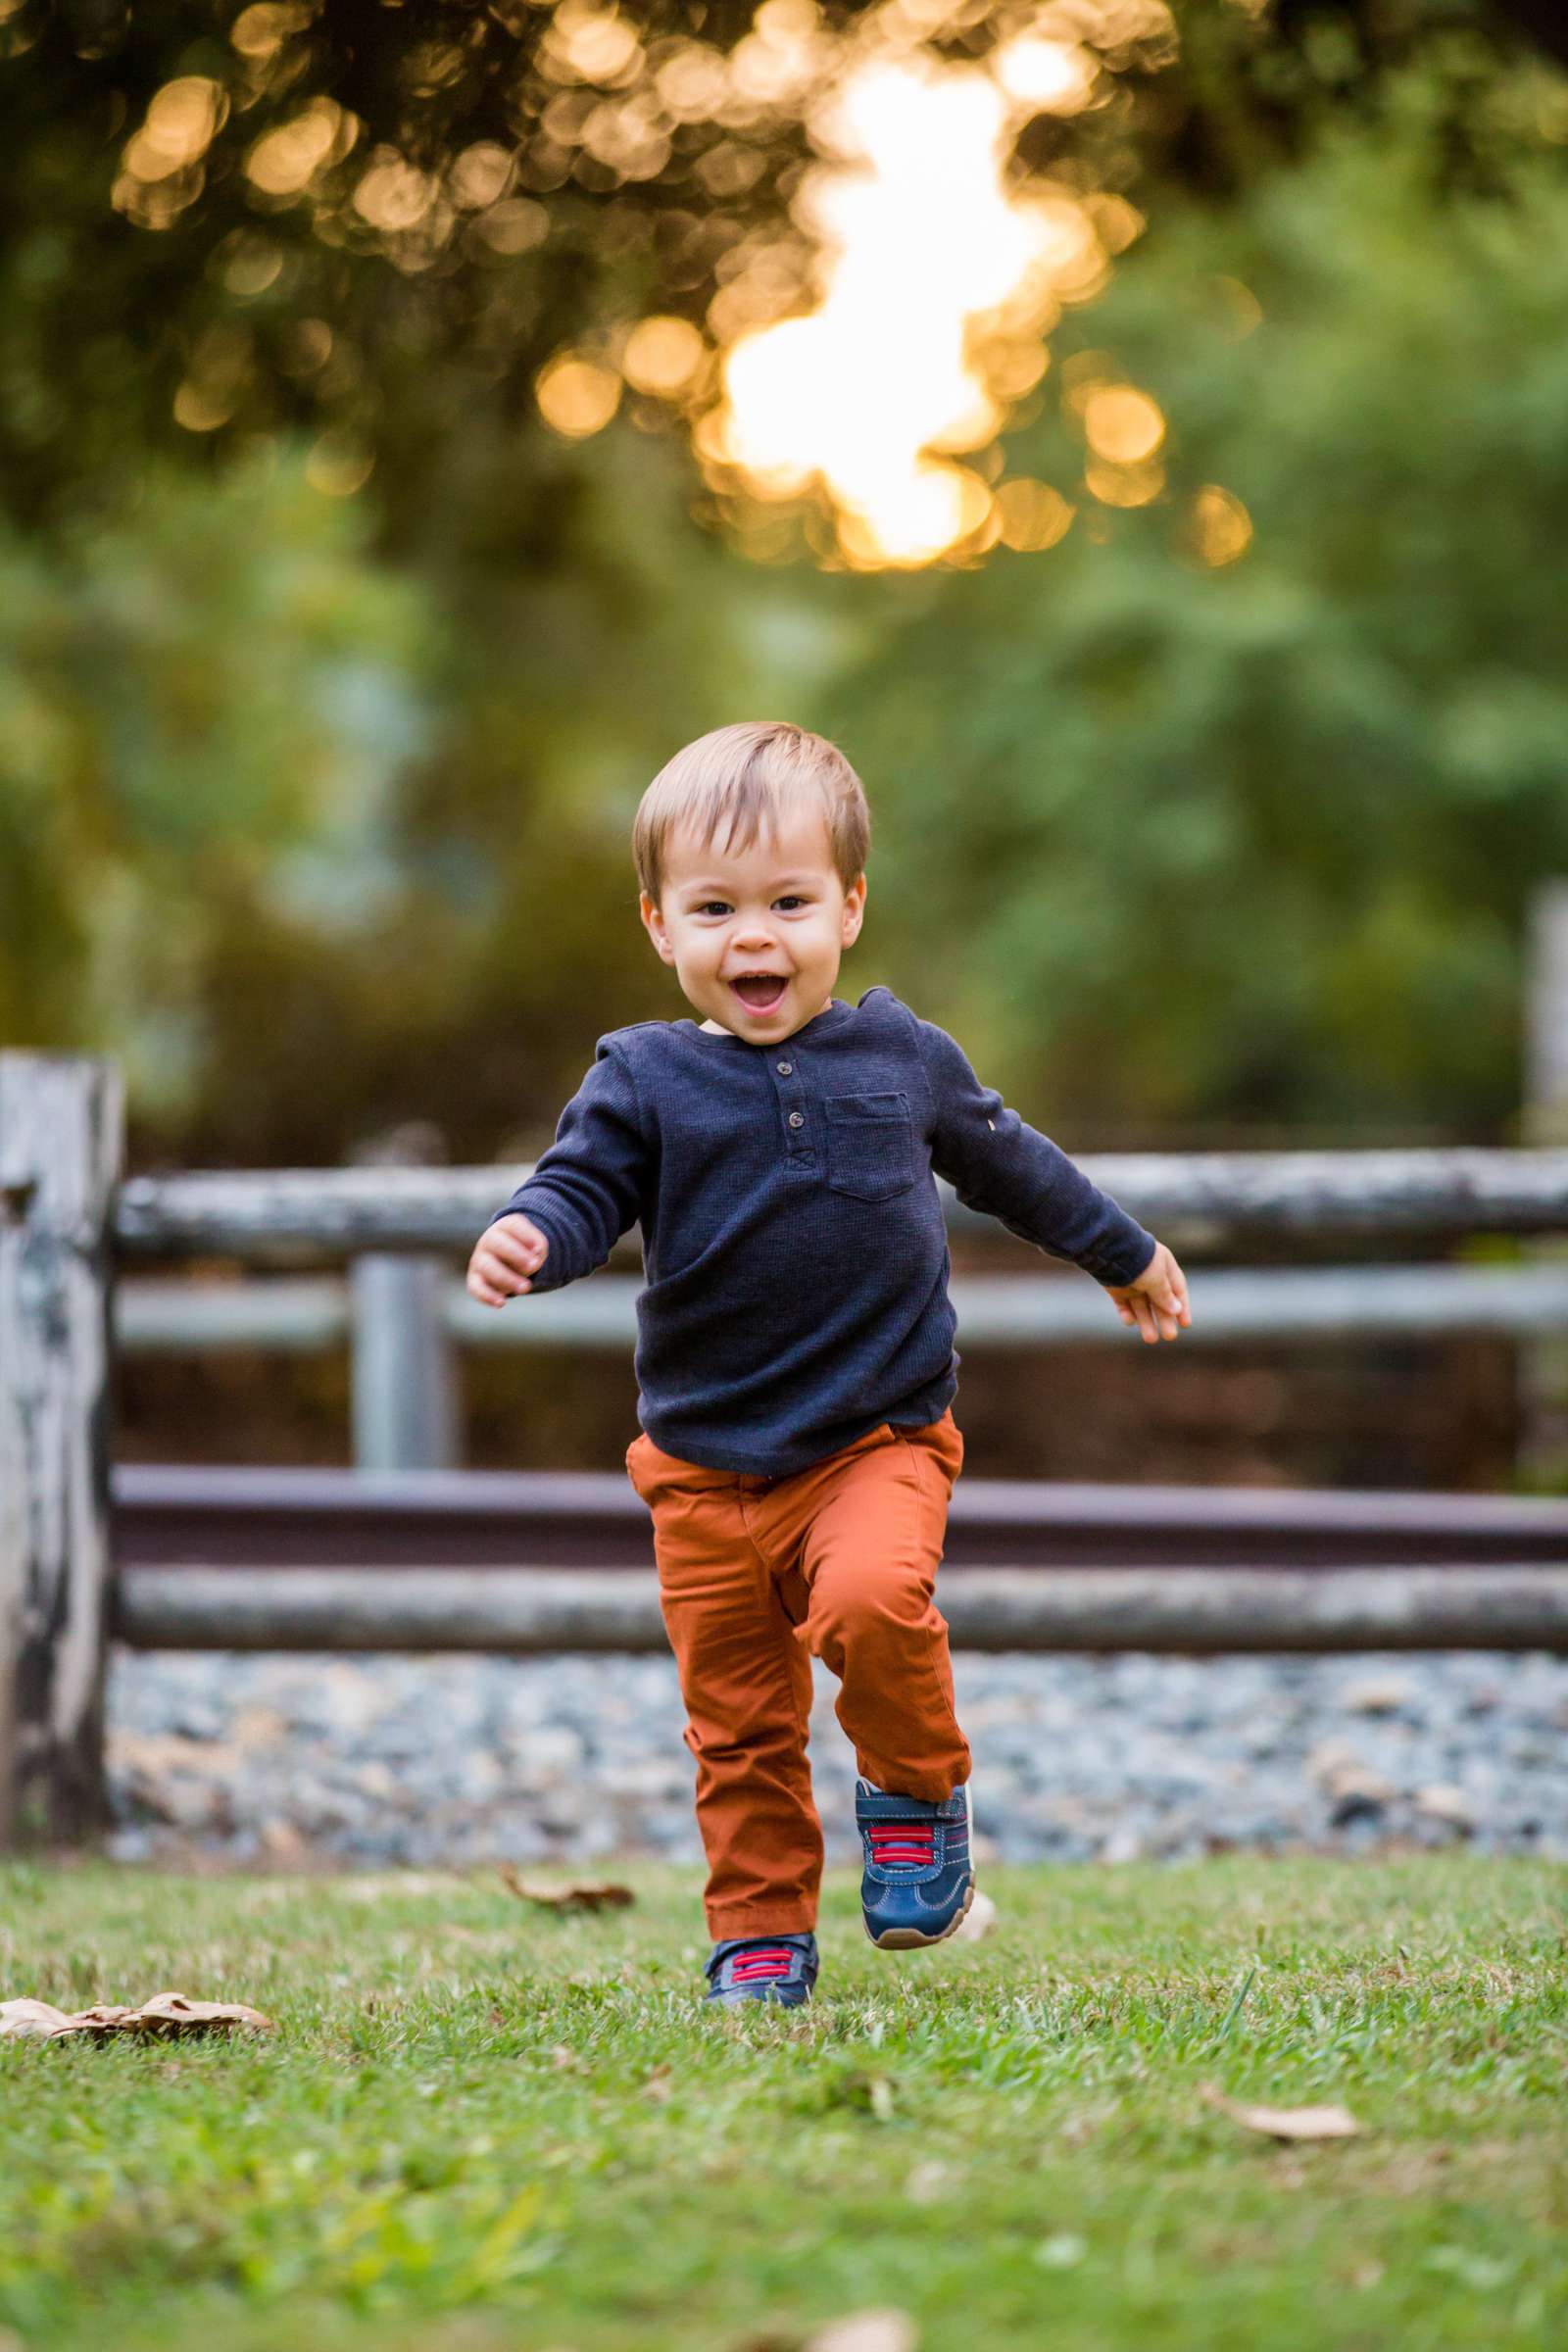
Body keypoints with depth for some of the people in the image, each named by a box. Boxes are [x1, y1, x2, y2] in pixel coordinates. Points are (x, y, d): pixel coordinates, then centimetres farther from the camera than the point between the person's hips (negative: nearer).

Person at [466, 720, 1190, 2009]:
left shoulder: (903, 1057, 5)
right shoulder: (645, 1080, 0)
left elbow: (1006, 1161, 21)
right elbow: (585, 1188, -8)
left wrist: (1124, 1253, 33)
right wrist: (529, 1238, -32)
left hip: (878, 1441, -1)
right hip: (703, 1465, 1)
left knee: (871, 1603, -28)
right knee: (738, 1724, 4)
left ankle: (918, 1789, -1)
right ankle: (763, 1938, 20)